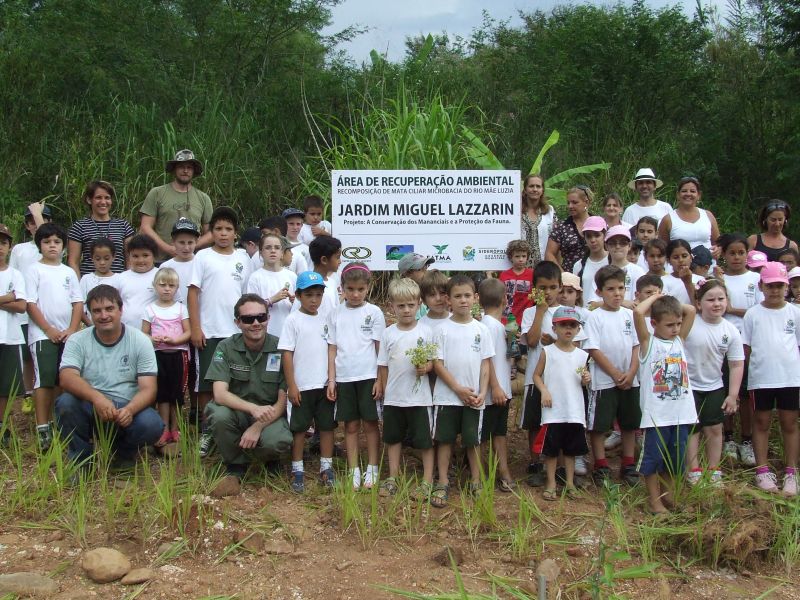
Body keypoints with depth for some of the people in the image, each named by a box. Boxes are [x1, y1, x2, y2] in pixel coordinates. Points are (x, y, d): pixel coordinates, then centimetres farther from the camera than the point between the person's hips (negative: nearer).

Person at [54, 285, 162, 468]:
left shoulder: (140, 341, -3)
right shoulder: (77, 341, -1)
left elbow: (148, 389, -9)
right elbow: (67, 378, -18)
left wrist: (129, 410, -31)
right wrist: (97, 397, -37)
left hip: (127, 409, 0)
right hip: (89, 409, 0)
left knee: (151, 424, -30)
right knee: (65, 403, -30)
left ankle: (122, 452, 6)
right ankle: (80, 459, -5)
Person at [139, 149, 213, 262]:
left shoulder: (203, 198, 12)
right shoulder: (157, 193, 6)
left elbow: (210, 233, 11)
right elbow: (145, 228, 0)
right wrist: (168, 249, -12)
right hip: (161, 260, -2)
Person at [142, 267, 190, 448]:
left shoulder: (181, 308, 4)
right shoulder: (150, 309, 4)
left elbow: (188, 333, 1)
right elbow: (144, 334, 3)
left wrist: (174, 340, -17)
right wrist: (153, 340, -18)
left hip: (178, 353, 0)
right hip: (158, 354, 0)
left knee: (176, 392, 5)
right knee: (162, 393, 2)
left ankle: (174, 429, 16)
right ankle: (165, 430, 7)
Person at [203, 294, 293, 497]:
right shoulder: (226, 348, -7)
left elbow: (284, 399, -8)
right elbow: (220, 394, -19)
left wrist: (258, 426, -23)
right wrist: (253, 408, -36)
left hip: (270, 415, -1)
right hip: (236, 412, 1)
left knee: (279, 442, -33)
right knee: (219, 415, -33)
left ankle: (270, 458, 7)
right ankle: (236, 467, -7)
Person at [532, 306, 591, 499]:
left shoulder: (581, 355, 6)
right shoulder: (547, 352, -3)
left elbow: (582, 382, 15)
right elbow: (537, 375, 1)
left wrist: (586, 380, -7)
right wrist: (544, 391, -14)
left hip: (575, 411, 3)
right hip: (553, 411, -3)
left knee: (571, 449, 11)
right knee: (551, 448, 4)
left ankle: (570, 483, 23)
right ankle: (551, 483, 16)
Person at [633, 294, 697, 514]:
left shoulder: (679, 340, 10)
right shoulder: (648, 343, -5)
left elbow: (691, 310, 8)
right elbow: (638, 312, -19)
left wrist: (670, 304, 8)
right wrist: (654, 298, -5)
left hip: (681, 413, 5)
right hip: (656, 414, -5)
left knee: (675, 458, 14)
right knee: (653, 457, 3)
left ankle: (668, 495, 28)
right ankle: (654, 499, 15)